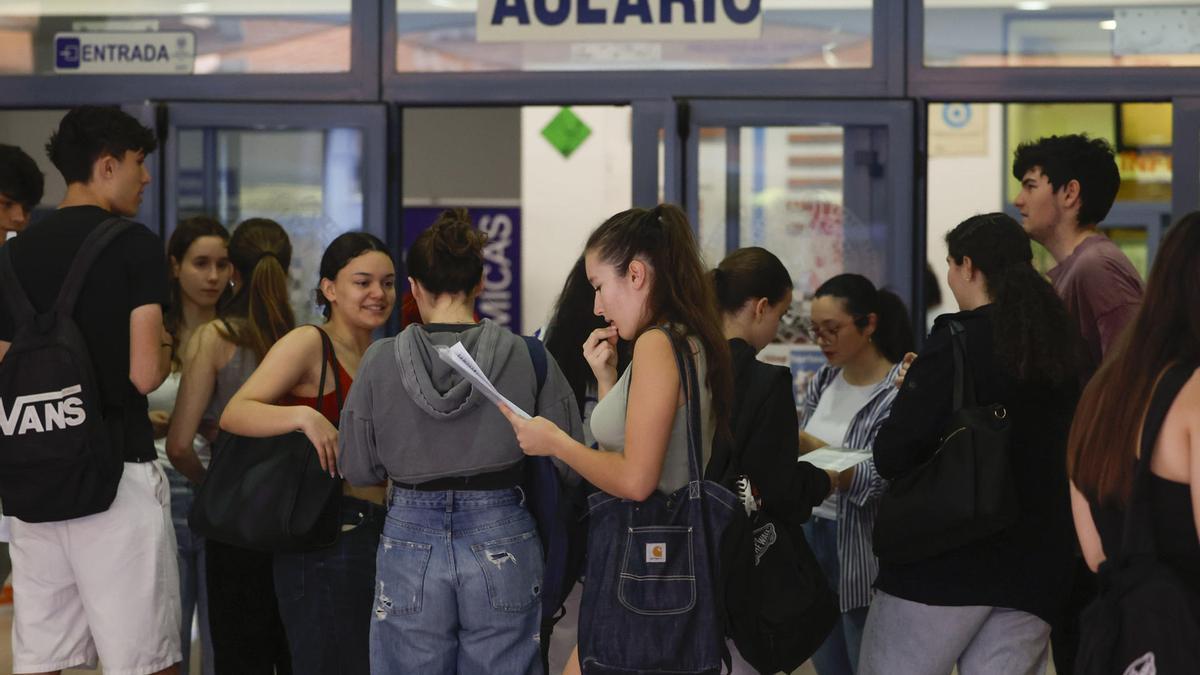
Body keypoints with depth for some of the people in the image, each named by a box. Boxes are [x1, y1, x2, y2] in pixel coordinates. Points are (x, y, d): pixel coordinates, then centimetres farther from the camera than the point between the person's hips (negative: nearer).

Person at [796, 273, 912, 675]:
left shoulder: (900, 392, -13)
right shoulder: (822, 381, 7)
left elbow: (876, 482, -20)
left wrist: (810, 445, -26)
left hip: (864, 554, -7)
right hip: (812, 539, 7)